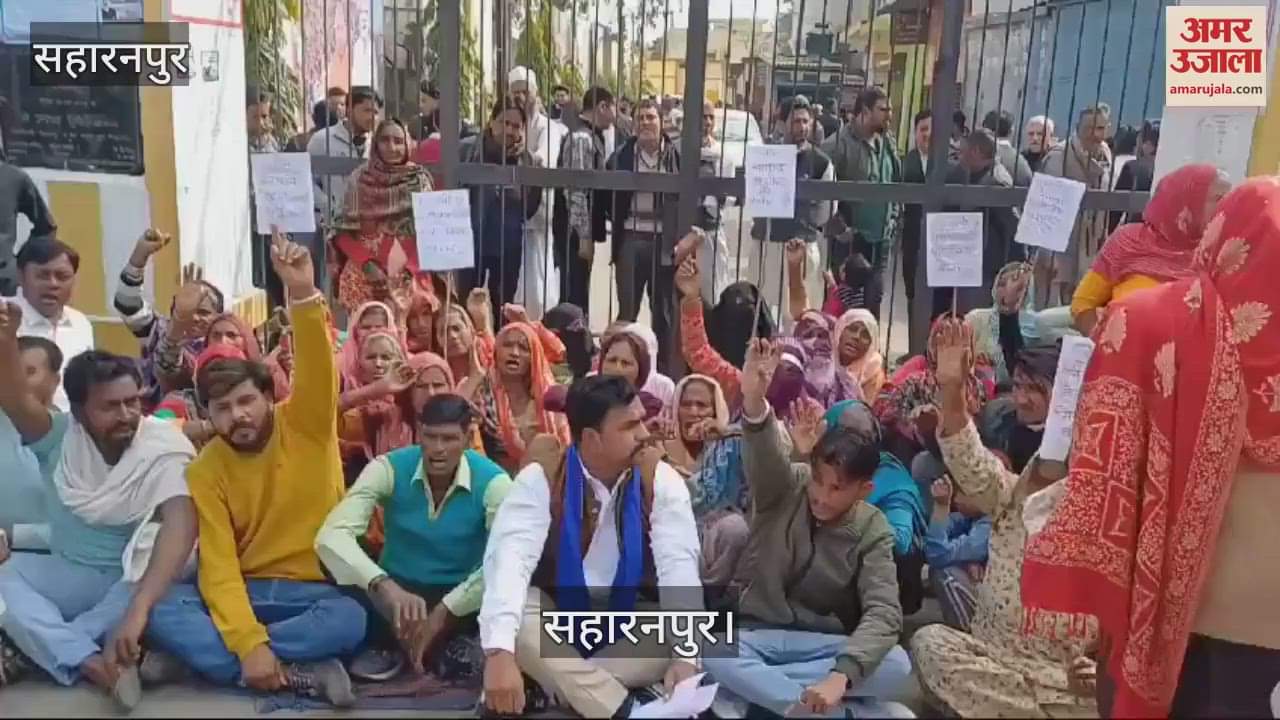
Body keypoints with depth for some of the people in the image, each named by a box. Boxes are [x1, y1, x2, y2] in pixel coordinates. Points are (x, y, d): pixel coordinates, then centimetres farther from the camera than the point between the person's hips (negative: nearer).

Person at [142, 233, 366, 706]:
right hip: (243, 591, 1)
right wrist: (249, 643, -26)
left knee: (350, 619, -34)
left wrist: (303, 295, -43)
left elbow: (319, 368, -25)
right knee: (161, 611, -25)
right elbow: (218, 564, -12)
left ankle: (205, 655, -20)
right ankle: (300, 674, -29)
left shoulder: (305, 425, -4)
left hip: (319, 588, -1)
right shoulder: (205, 471, -3)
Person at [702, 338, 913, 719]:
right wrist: (754, 401, -55)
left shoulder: (872, 531, -8)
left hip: (827, 644, 0)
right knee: (706, 649, -35)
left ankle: (753, 688, -23)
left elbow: (883, 612, -20)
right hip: (758, 633, 0)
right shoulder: (784, 488, -8)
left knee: (896, 665, -29)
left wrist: (841, 674, -39)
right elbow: (765, 456, -32)